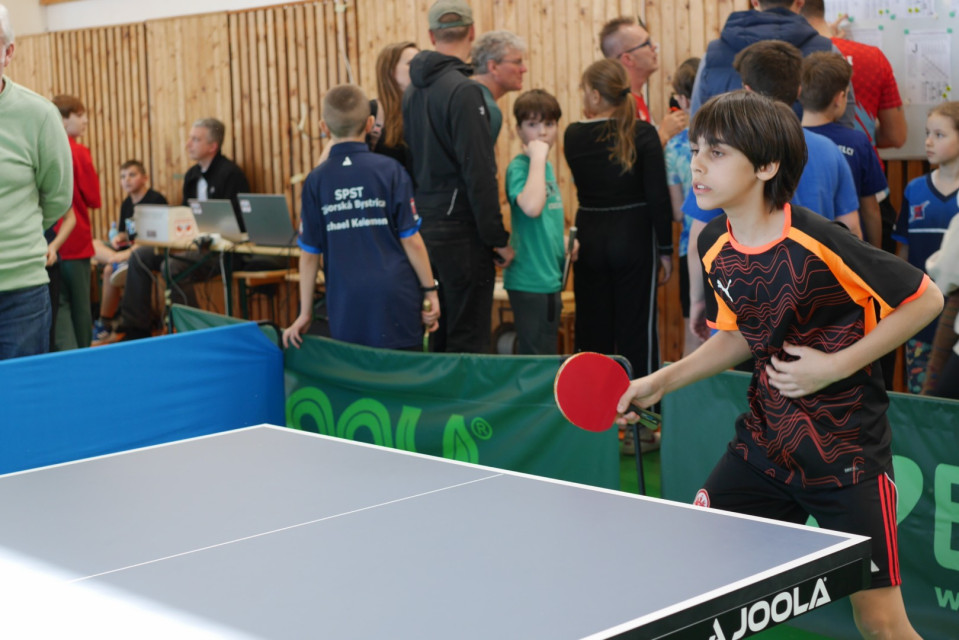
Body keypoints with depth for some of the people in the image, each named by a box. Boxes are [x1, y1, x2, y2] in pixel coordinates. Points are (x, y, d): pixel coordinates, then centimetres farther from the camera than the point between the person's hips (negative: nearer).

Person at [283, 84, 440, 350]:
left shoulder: (315, 181, 2)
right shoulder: (389, 170, -3)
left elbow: (309, 252, 5)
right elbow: (410, 239, -4)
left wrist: (305, 313, 12)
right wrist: (430, 290, 6)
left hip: (346, 307, 2)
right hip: (395, 298, -1)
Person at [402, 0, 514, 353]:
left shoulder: (412, 91, 11)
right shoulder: (463, 91, -14)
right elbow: (479, 173, -18)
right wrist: (498, 238, -13)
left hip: (423, 227, 8)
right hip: (460, 229, -8)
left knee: (435, 338, 15)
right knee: (467, 341, -3)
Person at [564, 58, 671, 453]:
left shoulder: (574, 136, -2)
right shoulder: (642, 134, -9)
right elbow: (658, 195, -10)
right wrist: (665, 249, -4)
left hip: (591, 240, 2)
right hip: (634, 239, -2)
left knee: (593, 330, 11)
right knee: (635, 330, 3)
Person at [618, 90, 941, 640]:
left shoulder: (819, 243, -22)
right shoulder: (716, 247, -1)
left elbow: (926, 299, -12)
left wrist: (835, 367, -17)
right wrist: (661, 382, 6)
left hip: (846, 449, -6)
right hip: (765, 443, 6)